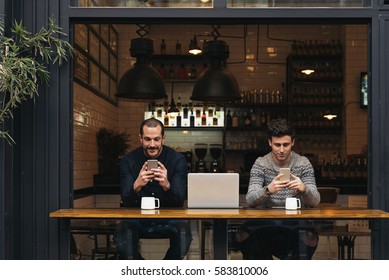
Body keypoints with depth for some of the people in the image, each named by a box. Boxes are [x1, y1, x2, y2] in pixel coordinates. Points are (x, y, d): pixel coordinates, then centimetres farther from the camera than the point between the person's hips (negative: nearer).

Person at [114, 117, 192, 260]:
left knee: (183, 233, -31)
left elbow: (179, 201, -14)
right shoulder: (128, 160, -4)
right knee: (124, 231, -31)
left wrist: (167, 185, -37)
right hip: (137, 218, 0)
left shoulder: (178, 159, -6)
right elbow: (126, 202, -12)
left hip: (168, 219, 0)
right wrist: (136, 186, -35)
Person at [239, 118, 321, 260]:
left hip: (296, 223, 0)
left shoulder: (303, 163, 3)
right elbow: (250, 200, -11)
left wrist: (304, 189, -29)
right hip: (265, 224, 0)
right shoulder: (260, 164, 1)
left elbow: (315, 201, -4)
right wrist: (268, 190, -34)